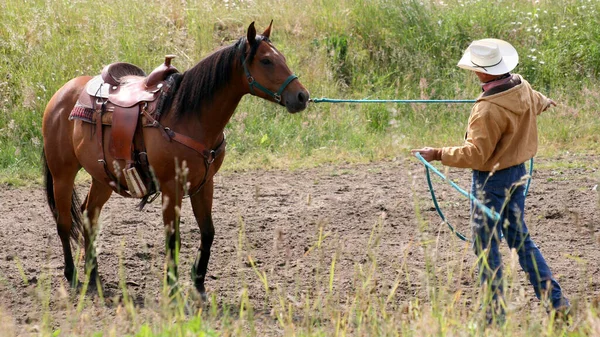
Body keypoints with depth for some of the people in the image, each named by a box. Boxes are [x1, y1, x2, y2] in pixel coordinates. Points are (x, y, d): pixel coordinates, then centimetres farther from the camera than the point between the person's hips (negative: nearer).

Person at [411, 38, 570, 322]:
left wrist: (438, 154, -17)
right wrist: (545, 102, 49)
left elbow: (475, 155, -26)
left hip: (491, 179, -9)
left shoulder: (489, 110, -28)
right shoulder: (522, 87, -2)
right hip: (518, 171, 9)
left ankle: (496, 314, 7)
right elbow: (535, 101, 24)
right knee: (521, 240, 18)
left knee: (485, 245, 2)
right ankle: (556, 301, 17)